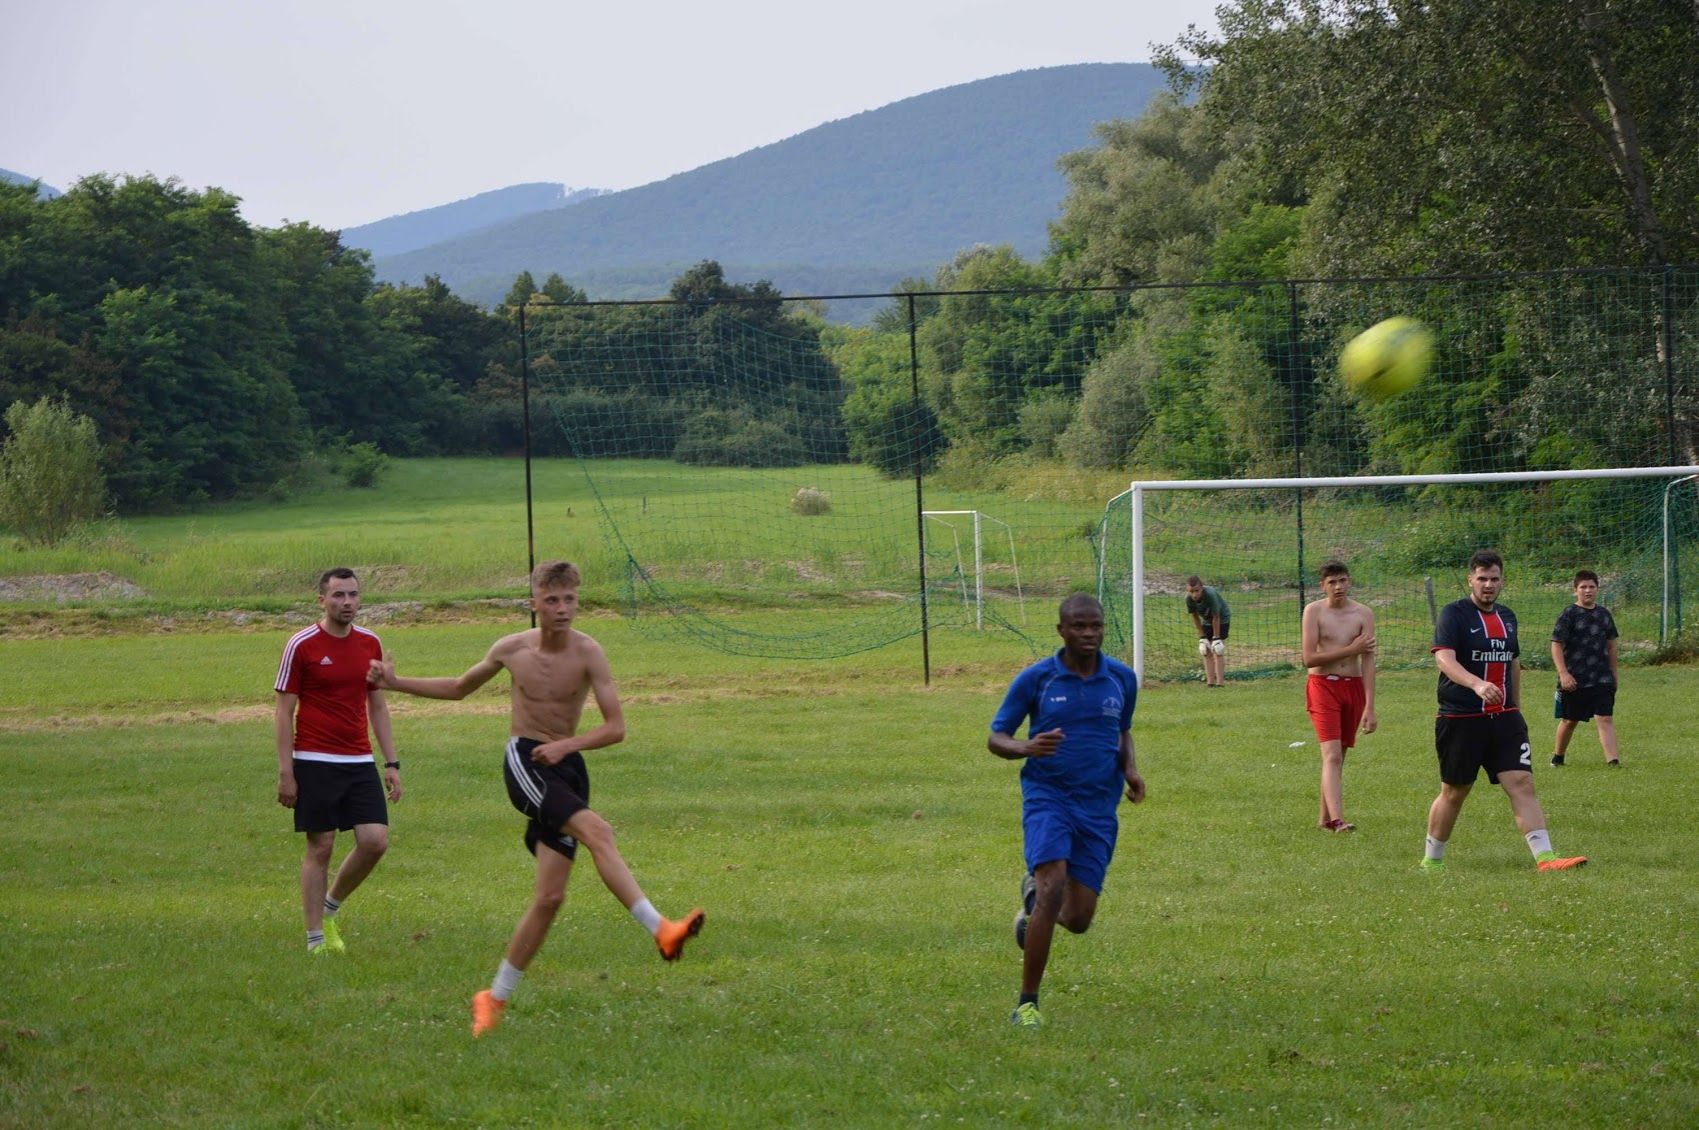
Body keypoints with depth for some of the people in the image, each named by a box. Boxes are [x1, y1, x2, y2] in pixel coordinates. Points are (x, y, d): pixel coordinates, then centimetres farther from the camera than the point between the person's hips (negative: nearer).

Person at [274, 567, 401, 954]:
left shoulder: (370, 643, 9)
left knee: (375, 841, -5)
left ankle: (330, 907, 19)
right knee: (320, 847, -2)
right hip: (315, 763, -5)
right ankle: (316, 938, 8)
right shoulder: (301, 645, -6)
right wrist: (285, 772, -9)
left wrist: (392, 763, 10)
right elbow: (284, 711, -4)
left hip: (360, 762, 5)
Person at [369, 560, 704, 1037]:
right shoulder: (511, 649, 1)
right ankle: (660, 929, -37)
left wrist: (568, 744, -22)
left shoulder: (588, 653, -5)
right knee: (596, 830, -28)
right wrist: (396, 683, 17)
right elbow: (458, 688, 21)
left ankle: (495, 998, 12)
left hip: (567, 766, 1)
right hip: (524, 761, -1)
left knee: (549, 897, -1)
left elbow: (616, 728, -8)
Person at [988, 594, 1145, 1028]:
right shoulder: (1035, 679, -5)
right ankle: (1027, 1004, -14)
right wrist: (1027, 747, -22)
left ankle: (1033, 897, 40)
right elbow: (995, 738, 1)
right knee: (1053, 888, -24)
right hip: (1047, 796, -3)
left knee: (1078, 919, 1)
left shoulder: (1122, 678, 5)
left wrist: (1130, 768, 3)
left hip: (1099, 807, 3)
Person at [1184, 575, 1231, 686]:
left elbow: (1216, 618, -29)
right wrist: (1202, 638, -8)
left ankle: (1220, 681, -12)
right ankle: (1210, 681, 5)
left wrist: (1216, 639, -23)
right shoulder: (1189, 599, -24)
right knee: (1206, 651, 2)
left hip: (1222, 618, -5)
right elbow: (1195, 617, -10)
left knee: (1218, 650, -13)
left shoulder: (1210, 595, -38)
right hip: (1207, 620, 5)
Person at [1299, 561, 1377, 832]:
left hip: (1353, 686, 3)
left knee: (1338, 756, 11)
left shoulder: (1363, 614, 1)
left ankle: (1324, 817, 22)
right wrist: (1351, 650, -12)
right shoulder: (1314, 611, -4)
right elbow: (1309, 658, -11)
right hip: (1323, 686, -3)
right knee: (1332, 756, -15)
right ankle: (1336, 819, -25)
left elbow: (1368, 662, -4)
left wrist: (1369, 707, -10)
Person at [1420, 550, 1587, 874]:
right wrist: (1477, 684, -40)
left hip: (1504, 719, 5)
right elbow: (1444, 659, -24)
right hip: (1460, 721, -5)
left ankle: (1545, 857, -15)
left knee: (1522, 783, -8)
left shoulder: (1507, 617, 13)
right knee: (1454, 792, 5)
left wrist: (1516, 707, 26)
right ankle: (1431, 860, 21)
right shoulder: (1454, 614, -8)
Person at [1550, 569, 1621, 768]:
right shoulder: (1568, 615, -6)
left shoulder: (1603, 613, 10)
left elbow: (1611, 645, 19)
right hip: (1574, 680, -3)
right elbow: (1556, 645, -9)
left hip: (1602, 679, 3)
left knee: (1606, 718, -9)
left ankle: (1613, 759, -18)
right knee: (1569, 720, 9)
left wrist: (1613, 674, 20)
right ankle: (1557, 756, 29)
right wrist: (1563, 673, -19)